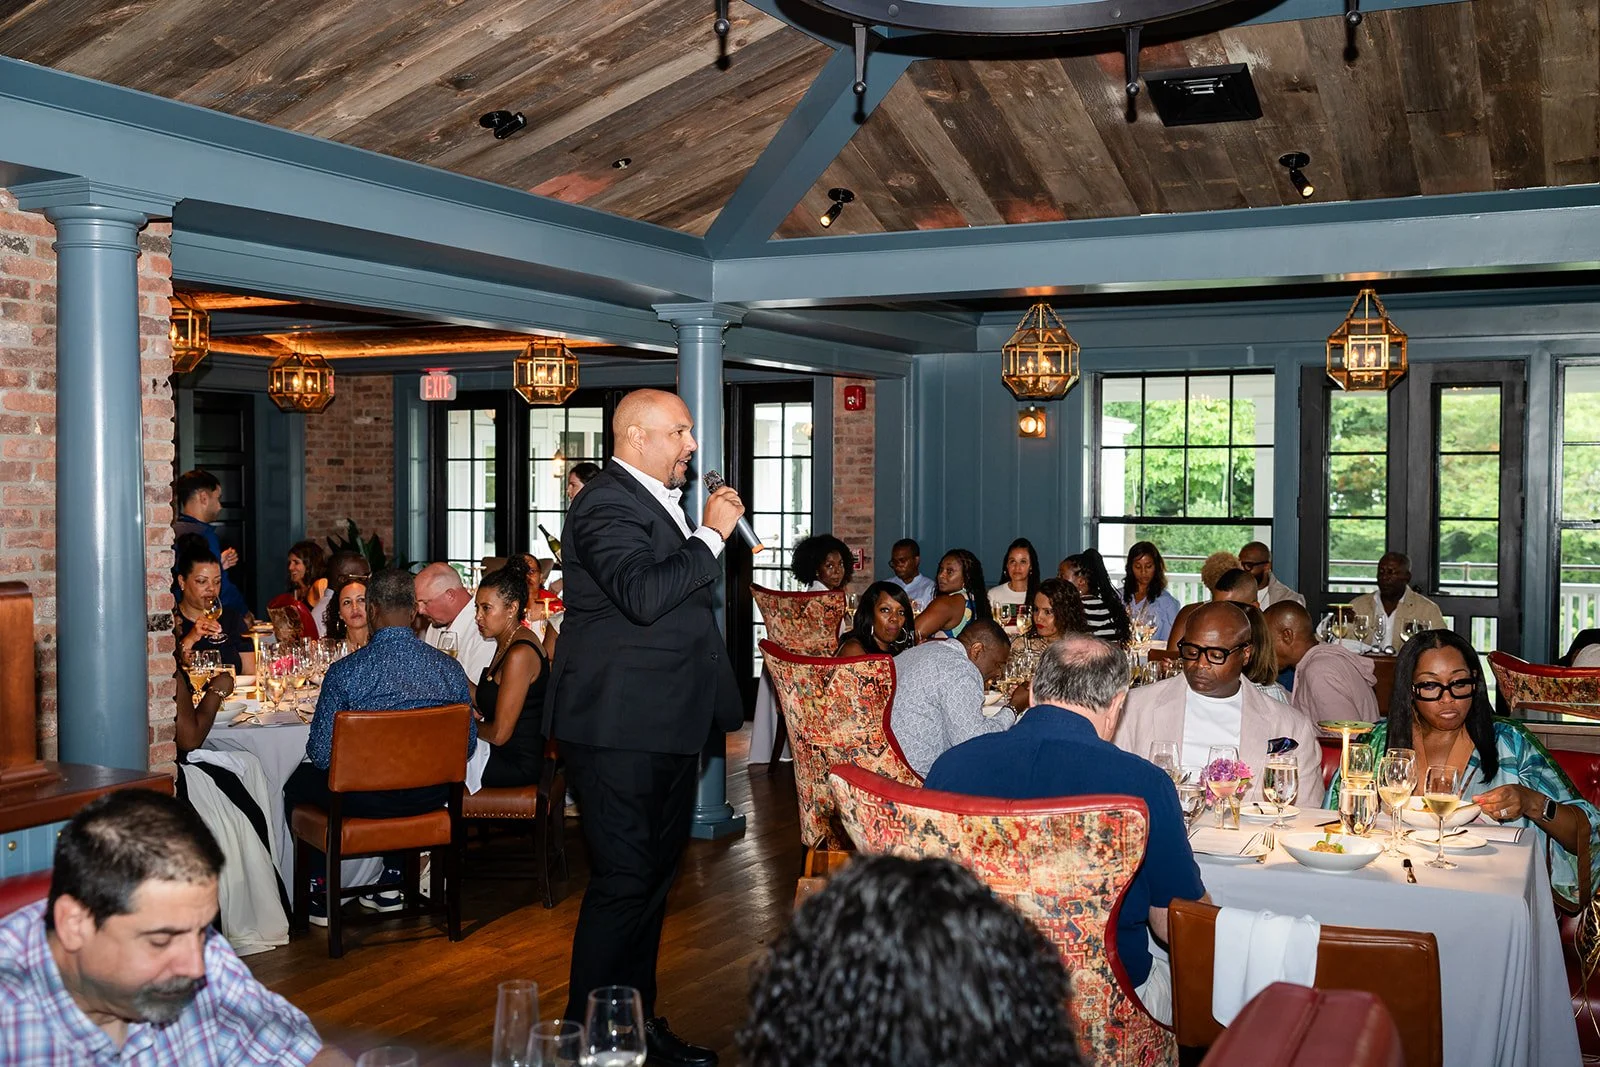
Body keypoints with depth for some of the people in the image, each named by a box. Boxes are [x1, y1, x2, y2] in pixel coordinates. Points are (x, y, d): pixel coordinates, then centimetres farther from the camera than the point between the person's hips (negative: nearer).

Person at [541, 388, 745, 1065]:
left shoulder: (659, 502, 17)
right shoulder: (607, 505, -15)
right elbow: (645, 595, -31)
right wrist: (711, 533, -22)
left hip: (668, 725, 10)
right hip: (621, 729, -10)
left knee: (653, 876, 17)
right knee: (624, 881, -5)